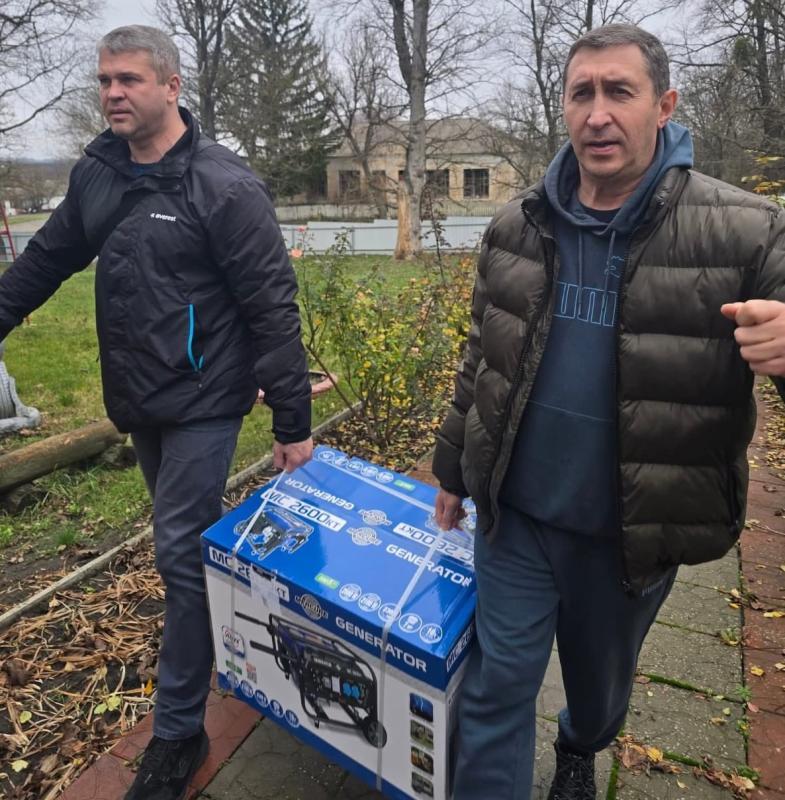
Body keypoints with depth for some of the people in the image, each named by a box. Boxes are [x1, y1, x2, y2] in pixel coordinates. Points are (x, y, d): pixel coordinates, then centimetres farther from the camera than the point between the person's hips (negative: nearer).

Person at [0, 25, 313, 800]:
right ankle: (222, 640, 46)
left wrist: (293, 424, -16)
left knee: (180, 553, -2)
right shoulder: (96, 171, 5)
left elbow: (272, 311, -16)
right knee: (184, 541, 20)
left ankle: (178, 729, 17)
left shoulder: (224, 186, -15)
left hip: (202, 403, -6)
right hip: (136, 401, 7)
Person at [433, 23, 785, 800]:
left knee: (601, 684, 26)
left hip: (633, 531, 0)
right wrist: (453, 467, 13)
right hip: (514, 515, 1)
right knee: (498, 687, 11)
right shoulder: (515, 226, -1)